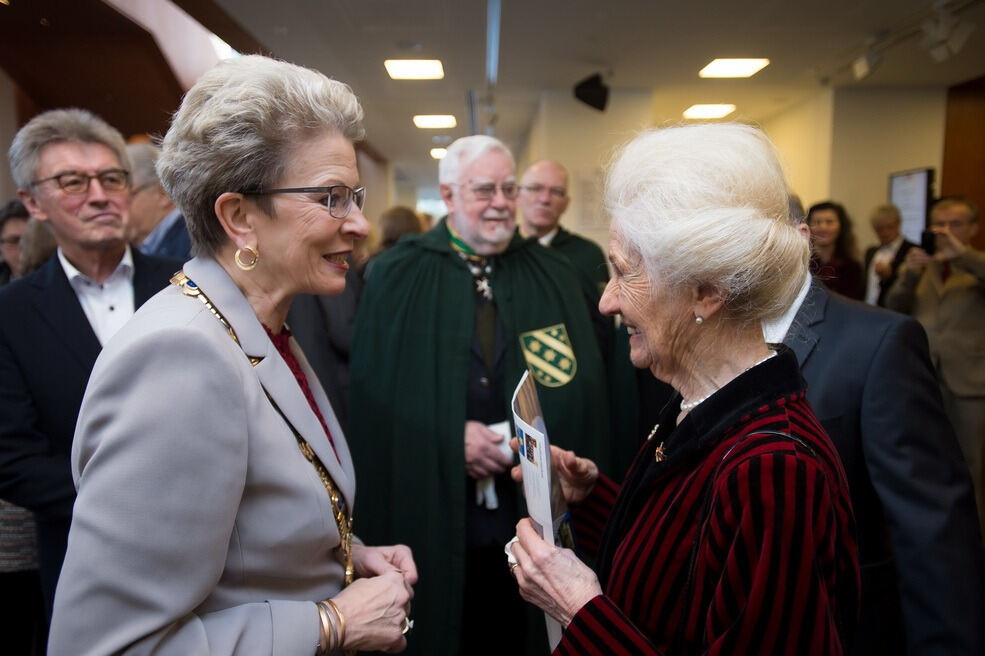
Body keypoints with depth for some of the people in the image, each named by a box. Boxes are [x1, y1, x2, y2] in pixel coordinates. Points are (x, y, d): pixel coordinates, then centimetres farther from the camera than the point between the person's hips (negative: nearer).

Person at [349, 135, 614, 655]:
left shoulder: (553, 276, 7)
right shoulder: (397, 276, 0)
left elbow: (584, 389, 3)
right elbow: (372, 388, -5)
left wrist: (543, 435, -14)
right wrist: (448, 433, -15)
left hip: (533, 511, 2)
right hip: (429, 510, -1)